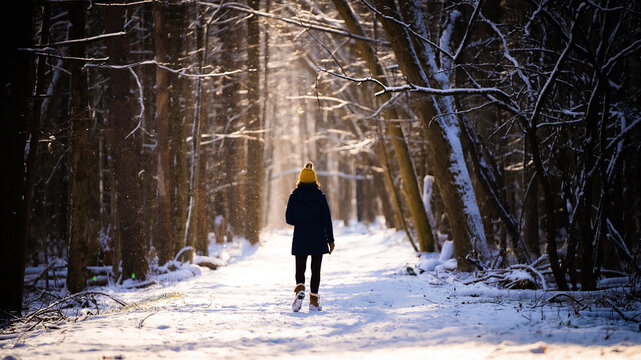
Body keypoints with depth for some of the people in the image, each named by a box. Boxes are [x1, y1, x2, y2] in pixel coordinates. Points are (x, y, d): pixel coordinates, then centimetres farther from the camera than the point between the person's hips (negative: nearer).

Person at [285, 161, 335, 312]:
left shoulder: (294, 196, -1)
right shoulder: (320, 196, -3)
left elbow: (289, 219, -1)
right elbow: (327, 219, -2)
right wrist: (331, 240, 4)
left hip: (300, 239, 0)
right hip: (318, 239, 0)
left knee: (300, 269, 8)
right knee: (316, 270, 7)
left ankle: (300, 290, -20)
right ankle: (314, 300, 4)